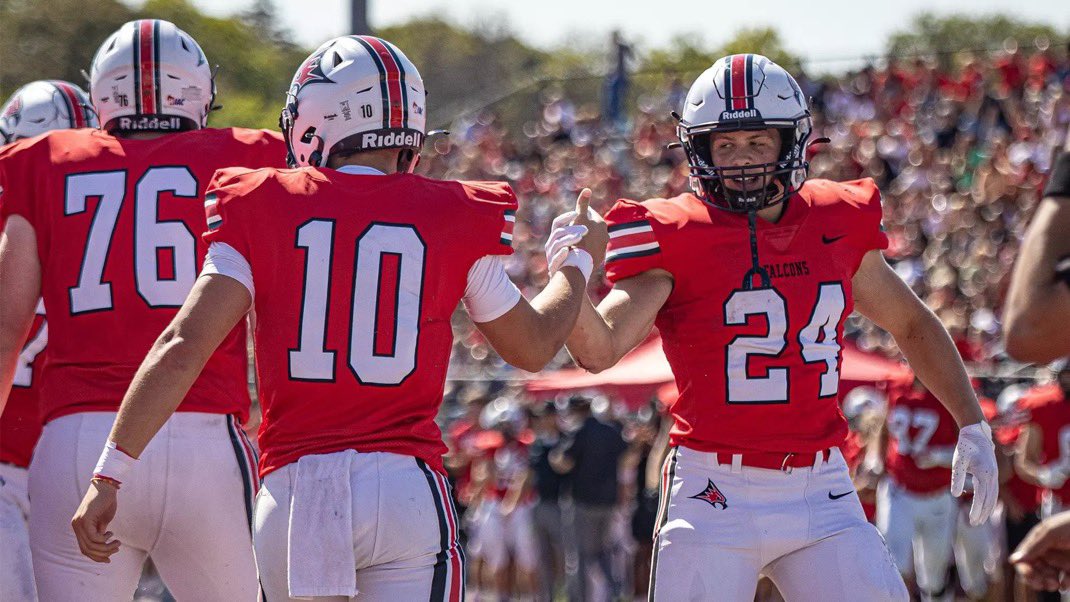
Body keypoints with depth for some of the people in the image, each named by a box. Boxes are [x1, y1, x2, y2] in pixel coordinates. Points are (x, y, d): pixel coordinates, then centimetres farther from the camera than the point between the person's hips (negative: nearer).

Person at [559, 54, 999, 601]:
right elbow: (599, 350, -18)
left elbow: (911, 325, 23)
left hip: (821, 494, 4)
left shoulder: (838, 226, 7)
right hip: (715, 495, -4)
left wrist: (972, 426, 18)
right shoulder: (677, 238, -6)